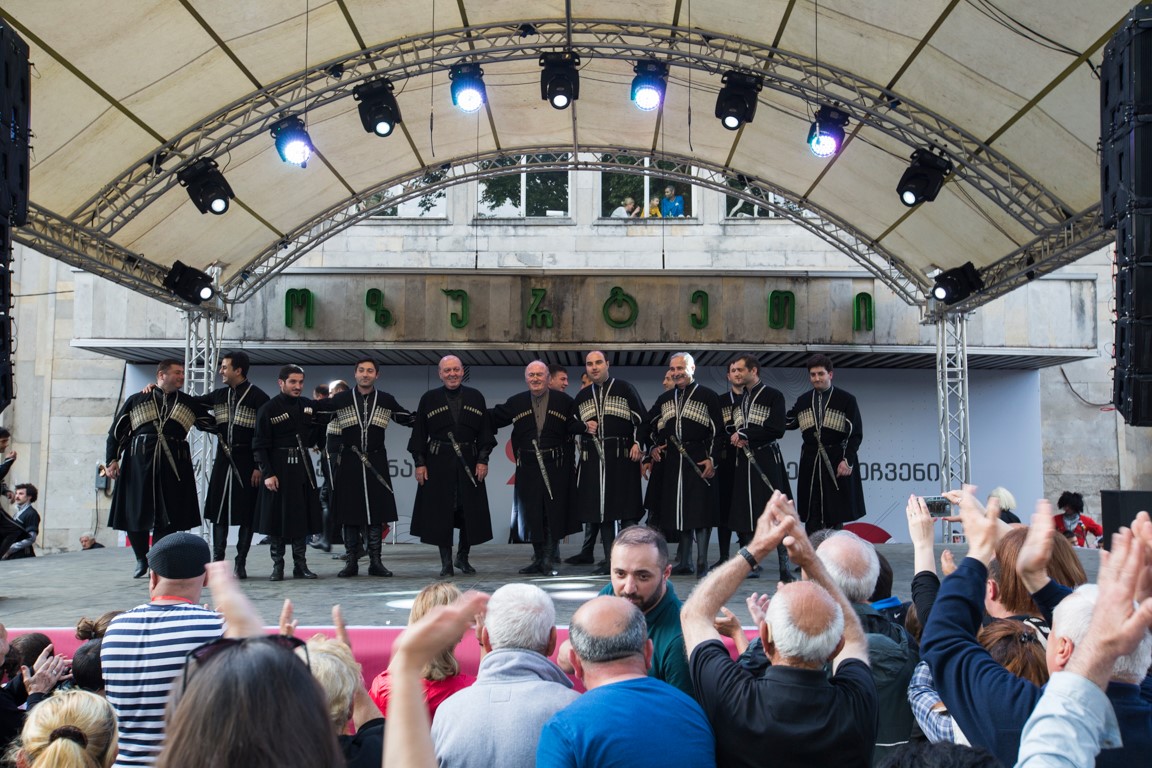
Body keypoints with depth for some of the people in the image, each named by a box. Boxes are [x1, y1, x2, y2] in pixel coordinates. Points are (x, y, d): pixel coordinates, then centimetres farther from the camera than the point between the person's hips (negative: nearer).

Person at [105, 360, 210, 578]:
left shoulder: (189, 403, 16)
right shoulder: (136, 400, 11)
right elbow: (116, 431, 10)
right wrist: (111, 460, 1)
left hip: (173, 465, 1)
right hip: (138, 462, -1)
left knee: (167, 518, -3)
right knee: (135, 513, 2)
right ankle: (141, 560, 24)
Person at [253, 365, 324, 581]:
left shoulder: (307, 406, 8)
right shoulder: (268, 409, -6)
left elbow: (313, 437, 19)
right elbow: (260, 445, -8)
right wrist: (267, 473, -14)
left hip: (303, 467, 5)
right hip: (278, 467, -4)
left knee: (303, 514, 6)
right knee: (277, 515, -1)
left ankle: (300, 565, 14)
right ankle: (277, 566, 8)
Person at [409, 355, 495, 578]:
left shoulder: (476, 397, 8)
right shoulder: (429, 399, 5)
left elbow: (484, 431, 7)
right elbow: (419, 433, 4)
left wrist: (483, 460, -2)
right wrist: (420, 463, -3)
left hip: (469, 463, 1)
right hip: (438, 465, -1)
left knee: (470, 513, 4)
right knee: (441, 513, -1)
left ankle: (463, 557, 21)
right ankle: (446, 562, 8)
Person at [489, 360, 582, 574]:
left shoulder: (563, 401, 4)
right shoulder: (516, 403, 9)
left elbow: (573, 426, -1)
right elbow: (493, 418, 12)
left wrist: (586, 426, -20)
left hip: (555, 466, -2)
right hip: (528, 467, 2)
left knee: (553, 512, 0)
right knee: (531, 513, 6)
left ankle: (548, 559, 10)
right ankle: (539, 559, 18)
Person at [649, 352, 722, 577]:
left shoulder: (707, 396, -1)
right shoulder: (665, 399, 14)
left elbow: (718, 431, -4)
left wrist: (712, 458, -13)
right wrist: (654, 447, 7)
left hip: (699, 461, -5)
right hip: (673, 461, 5)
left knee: (700, 510, -7)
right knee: (680, 510, 7)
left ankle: (702, 563, -3)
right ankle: (685, 561, 15)